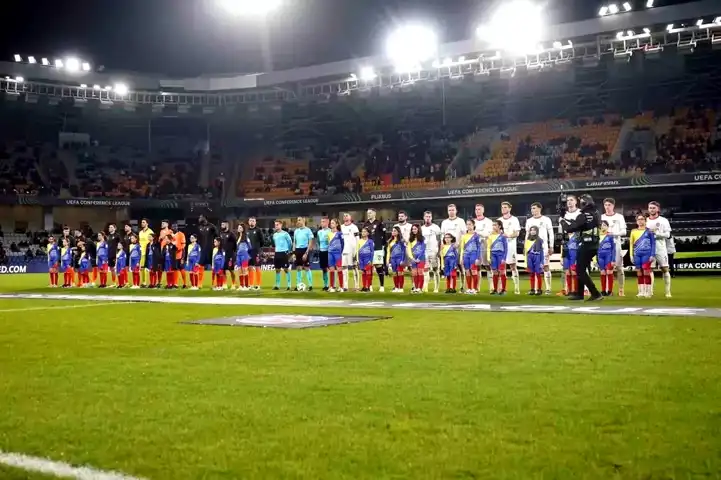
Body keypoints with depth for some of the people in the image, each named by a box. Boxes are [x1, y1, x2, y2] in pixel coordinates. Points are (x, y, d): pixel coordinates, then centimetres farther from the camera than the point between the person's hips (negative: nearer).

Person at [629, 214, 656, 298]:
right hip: (637, 254, 4)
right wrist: (631, 255, 8)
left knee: (646, 273, -8)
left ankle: (648, 292, -4)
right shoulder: (633, 231, 11)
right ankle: (641, 292, 10)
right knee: (639, 274, 5)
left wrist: (652, 255, -6)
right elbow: (631, 244, 14)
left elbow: (653, 243, 1)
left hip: (646, 254, -4)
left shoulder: (649, 231, 2)